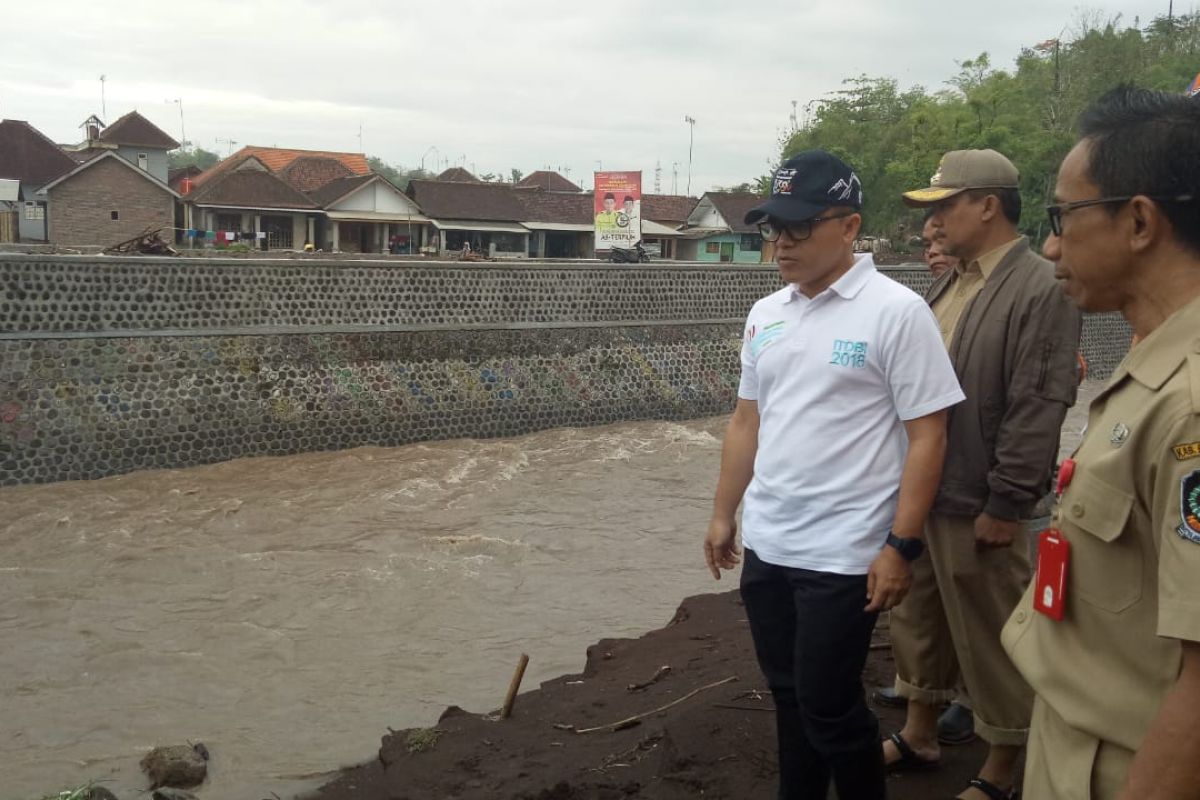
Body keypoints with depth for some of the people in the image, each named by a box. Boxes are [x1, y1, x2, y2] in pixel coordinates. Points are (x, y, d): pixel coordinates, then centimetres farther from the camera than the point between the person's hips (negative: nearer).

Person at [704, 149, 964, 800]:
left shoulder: (896, 312, -11)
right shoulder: (765, 314, 8)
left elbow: (927, 437, -12)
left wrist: (900, 546, -15)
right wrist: (723, 515, 16)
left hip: (842, 553, -6)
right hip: (765, 545, 6)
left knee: (828, 707, 3)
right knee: (788, 696, 17)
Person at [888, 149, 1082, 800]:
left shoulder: (1041, 290, -15)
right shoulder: (947, 285, 10)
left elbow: (1039, 408, -19)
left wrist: (1004, 505, -19)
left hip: (975, 504, -8)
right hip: (918, 491, 8)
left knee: (992, 642, 7)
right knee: (919, 623, 20)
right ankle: (920, 735, 39)